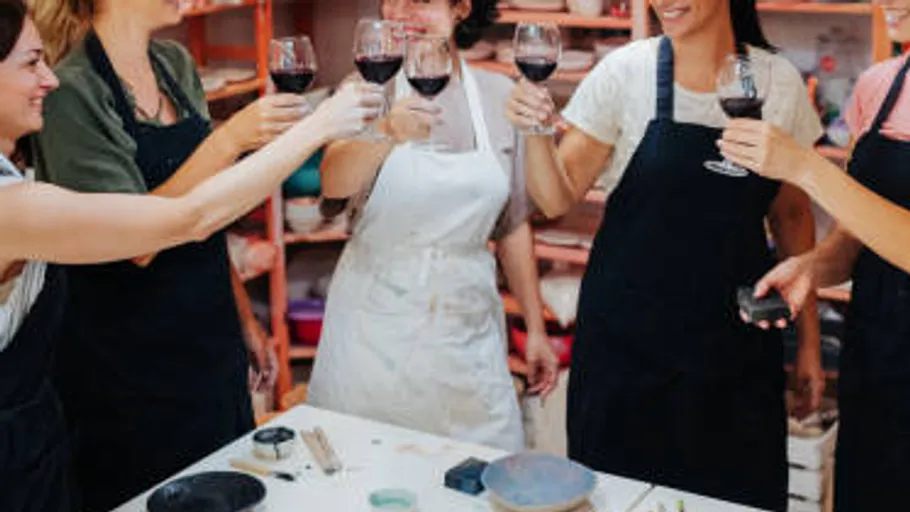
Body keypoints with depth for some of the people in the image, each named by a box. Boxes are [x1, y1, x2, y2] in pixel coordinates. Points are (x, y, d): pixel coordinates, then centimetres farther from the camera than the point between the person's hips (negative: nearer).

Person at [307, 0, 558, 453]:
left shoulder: (498, 95, 3)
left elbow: (512, 224, 10)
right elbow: (333, 184, -24)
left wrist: (535, 326, 10)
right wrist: (387, 133, -43)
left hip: (466, 326, 2)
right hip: (376, 325, -2)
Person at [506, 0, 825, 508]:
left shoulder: (780, 80, -2)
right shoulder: (627, 71, -7)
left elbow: (792, 214, 8)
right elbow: (559, 199, -5)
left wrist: (810, 338, 8)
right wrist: (536, 132, -24)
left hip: (738, 344, 2)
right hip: (628, 336, -1)